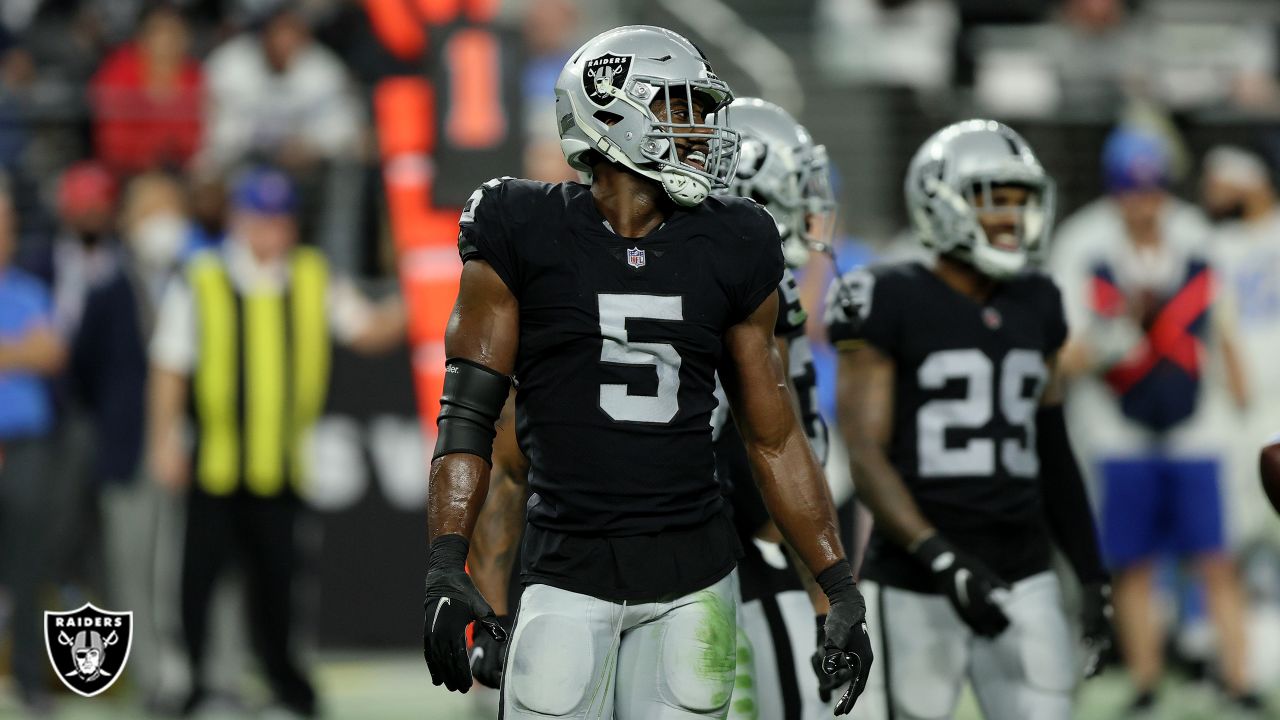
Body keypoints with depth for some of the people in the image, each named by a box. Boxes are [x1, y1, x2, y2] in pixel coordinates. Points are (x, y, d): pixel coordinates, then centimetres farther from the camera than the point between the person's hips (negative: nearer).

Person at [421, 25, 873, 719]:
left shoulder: (728, 252, 8)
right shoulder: (527, 235, -1)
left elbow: (774, 439, 13)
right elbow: (467, 415, -2)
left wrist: (842, 590, 9)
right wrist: (445, 569, -14)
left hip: (692, 575, 3)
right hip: (568, 573, -3)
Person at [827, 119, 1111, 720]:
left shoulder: (1035, 306, 12)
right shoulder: (891, 305, -7)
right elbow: (865, 457, -12)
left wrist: (1091, 574, 18)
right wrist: (943, 560, -23)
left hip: (1023, 577, 5)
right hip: (915, 583, -5)